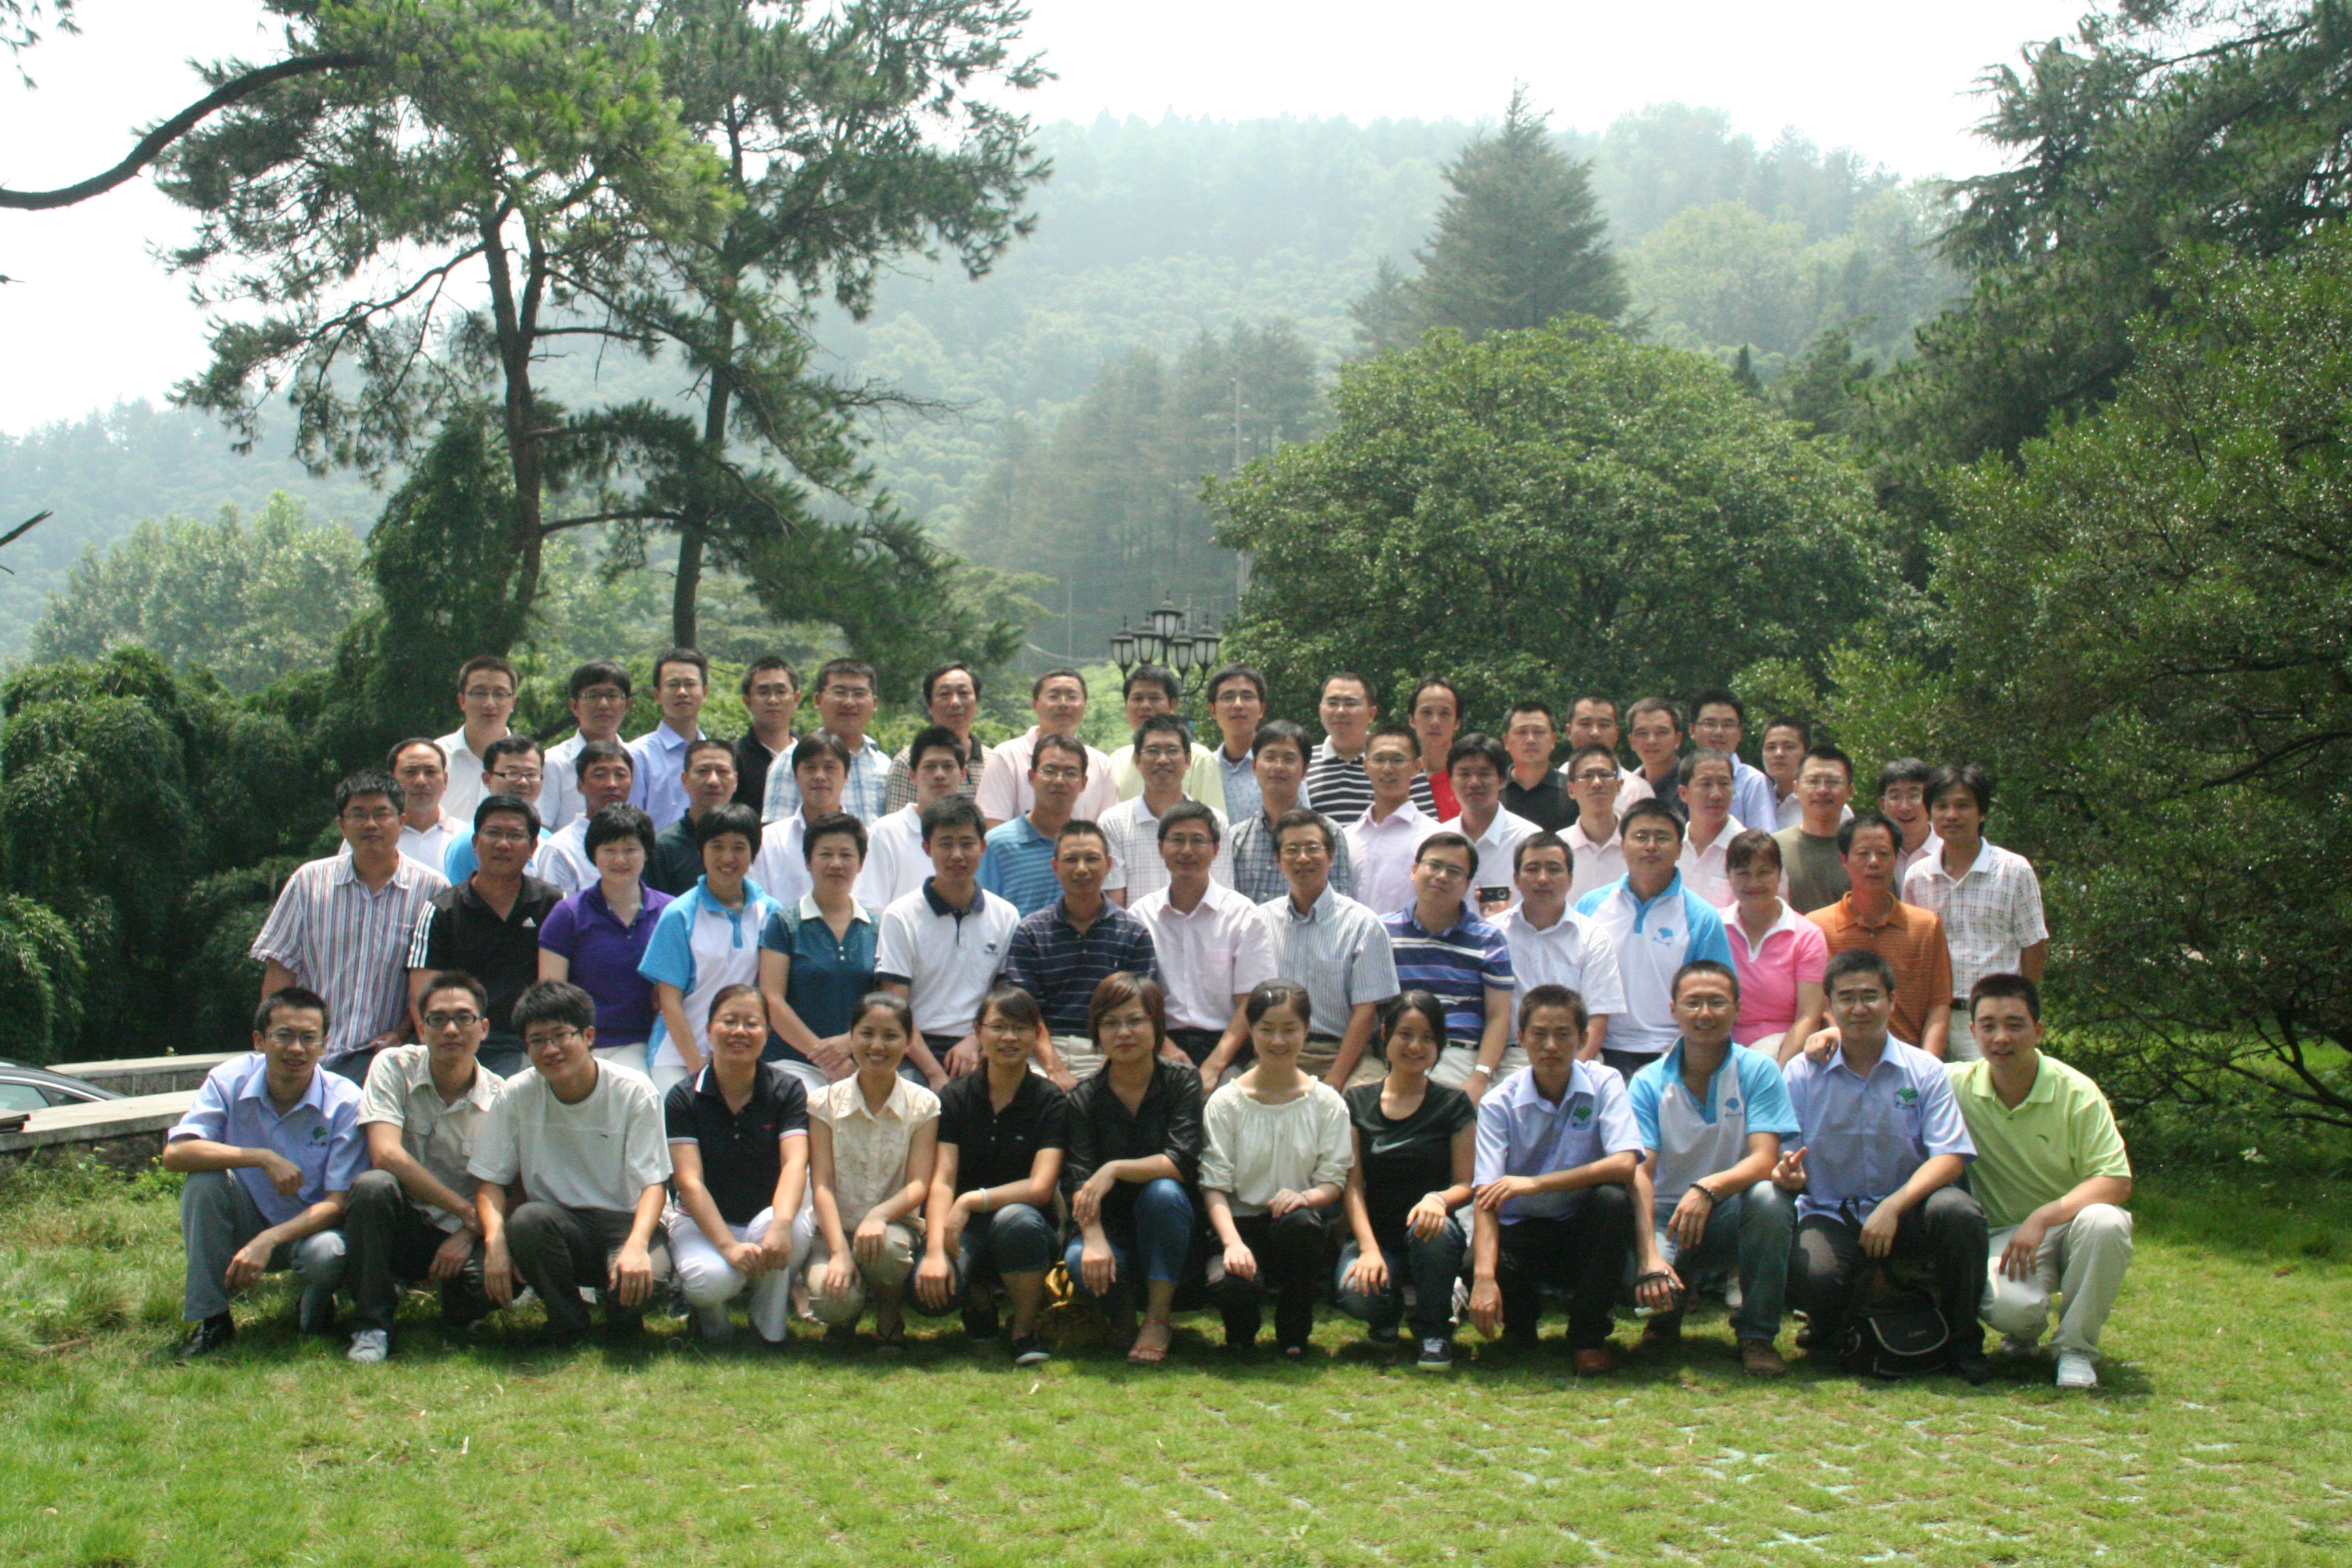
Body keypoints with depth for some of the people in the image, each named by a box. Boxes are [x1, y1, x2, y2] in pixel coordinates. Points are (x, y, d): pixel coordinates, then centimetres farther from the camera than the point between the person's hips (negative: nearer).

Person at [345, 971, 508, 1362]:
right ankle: (372, 1326, -15)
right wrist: (464, 1208, -19)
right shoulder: (394, 1067, -7)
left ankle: (456, 1315, 8)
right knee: (373, 1185, -33)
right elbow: (386, 1155, -20)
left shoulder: (502, 1099, -3)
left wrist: (468, 1235, -21)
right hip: (402, 1226, 0)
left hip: (460, 1237, 1)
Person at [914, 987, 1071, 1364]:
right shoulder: (955, 1097, 2)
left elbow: (1040, 1187, -12)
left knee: (1016, 1219, -38)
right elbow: (941, 1181, -9)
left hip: (1030, 1223, -1)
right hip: (966, 1231, 1)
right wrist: (935, 1250, -25)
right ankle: (979, 1297, 8)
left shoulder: (1051, 1102, -2)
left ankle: (1026, 1328, -11)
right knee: (928, 1287, -31)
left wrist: (972, 1201, -25)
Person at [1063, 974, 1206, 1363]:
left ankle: (1158, 1318, -17)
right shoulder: (1083, 1099, -1)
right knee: (1081, 1262, -32)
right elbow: (1078, 1183, -14)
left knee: (1163, 1192, -33)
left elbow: (1183, 1162, -17)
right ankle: (1121, 1312, 2)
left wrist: (1115, 1169, -29)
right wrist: (1094, 1239, -33)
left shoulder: (1181, 1081, -3)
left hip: (1169, 1236, 0)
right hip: (1112, 1228, 0)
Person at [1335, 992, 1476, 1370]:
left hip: (1429, 1232, 0)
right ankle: (1390, 1309, 8)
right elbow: (1353, 1184, -1)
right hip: (1375, 1232, 0)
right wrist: (1368, 1248, -17)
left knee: (1434, 1230, -38)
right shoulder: (1357, 1102, 6)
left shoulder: (1454, 1105, 4)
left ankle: (1434, 1331, -9)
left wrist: (1439, 1198, -26)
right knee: (1356, 1294, -33)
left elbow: (1466, 1185, 0)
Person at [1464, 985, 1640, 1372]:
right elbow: (1485, 1197, -19)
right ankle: (1521, 1317, 8)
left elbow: (1624, 1165, -24)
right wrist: (1484, 1278, -36)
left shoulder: (1604, 1084, -8)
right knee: (1474, 1266, -32)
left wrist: (1535, 1183, -31)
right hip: (1522, 1230, 0)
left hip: (1583, 1230, 0)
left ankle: (1588, 1336, -12)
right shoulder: (1499, 1103, -9)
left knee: (1613, 1198, -32)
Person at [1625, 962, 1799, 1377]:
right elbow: (1639, 1174, -15)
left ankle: (1756, 1335, -15)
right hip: (1667, 1216, 0)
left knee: (1767, 1196, -34)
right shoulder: (1648, 1083, -4)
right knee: (1633, 1273, -32)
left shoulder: (1759, 1070, -5)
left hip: (1735, 1216, 0)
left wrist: (1709, 1187, -39)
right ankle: (1668, 1310, 10)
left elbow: (1764, 1161, -18)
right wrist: (1650, 1256, -31)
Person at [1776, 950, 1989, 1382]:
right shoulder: (1802, 1074, 3)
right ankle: (1831, 1328, 9)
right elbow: (1784, 1160, 1)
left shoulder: (1925, 1071, 1)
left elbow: (1949, 1157, -9)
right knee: (1809, 1277, -33)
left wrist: (1893, 1206, -25)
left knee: (1959, 1212, -33)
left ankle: (1963, 1341, -7)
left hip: (1907, 1210, 1)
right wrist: (1788, 1175, -25)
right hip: (1830, 1215, 0)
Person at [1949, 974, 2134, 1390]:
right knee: (2010, 1306, -33)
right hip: (2001, 1236, 0)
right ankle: (2024, 1333, 9)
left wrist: (2044, 1216, -26)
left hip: (2067, 1224, 0)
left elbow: (2117, 1182, -13)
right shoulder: (1956, 1085, -5)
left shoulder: (2077, 1093, -10)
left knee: (2103, 1223, -36)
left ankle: (2076, 1347, -12)